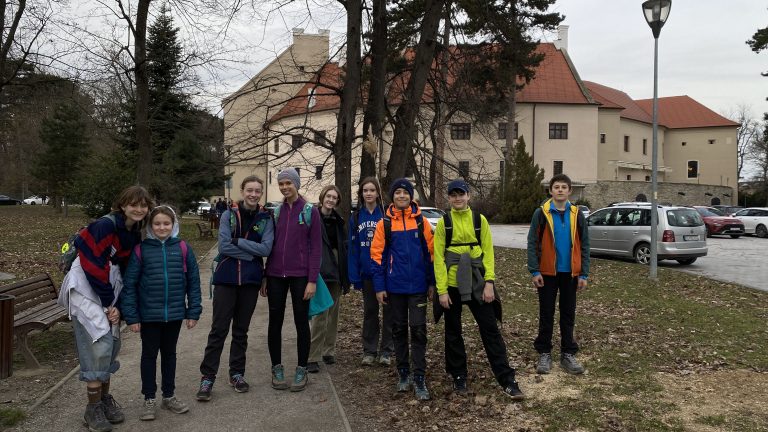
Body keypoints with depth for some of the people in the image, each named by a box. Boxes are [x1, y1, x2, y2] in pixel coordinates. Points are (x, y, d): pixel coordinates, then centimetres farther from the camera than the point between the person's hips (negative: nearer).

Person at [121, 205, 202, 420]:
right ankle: (149, 399, 25)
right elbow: (129, 284, -5)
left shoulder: (182, 248, -3)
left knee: (169, 354, 16)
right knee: (149, 354, 11)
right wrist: (131, 315, -9)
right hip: (149, 314, -1)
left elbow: (193, 281, 0)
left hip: (175, 313, 2)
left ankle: (169, 396, 30)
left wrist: (193, 311, -2)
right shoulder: (141, 249, -6)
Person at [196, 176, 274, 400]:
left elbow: (266, 249, -10)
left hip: (251, 280, 2)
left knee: (241, 329, 12)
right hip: (226, 278, -1)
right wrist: (251, 251, -13)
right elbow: (223, 246, -11)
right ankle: (207, 377, 5)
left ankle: (237, 374, 24)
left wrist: (238, 241, -13)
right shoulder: (229, 215, -1)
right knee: (218, 329, -2)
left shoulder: (265, 218, 2)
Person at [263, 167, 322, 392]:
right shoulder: (276, 212, 9)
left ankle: (301, 370, 17)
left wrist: (312, 280, -11)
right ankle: (277, 369, 20)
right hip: (276, 275, 4)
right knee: (275, 322, 7)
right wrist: (265, 277, 8)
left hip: (300, 276, -3)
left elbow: (316, 247, -5)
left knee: (301, 322, 4)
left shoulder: (310, 211, -2)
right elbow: (271, 245, 13)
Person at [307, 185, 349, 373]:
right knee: (320, 315, -11)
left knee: (333, 313, 12)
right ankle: (313, 357, -6)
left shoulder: (337, 221, 12)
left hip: (336, 271, 6)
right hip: (320, 271, -6)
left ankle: (329, 351, 23)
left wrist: (345, 273, 10)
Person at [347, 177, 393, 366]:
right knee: (369, 311, 12)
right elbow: (353, 249, 3)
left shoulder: (387, 215, -5)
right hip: (367, 273, 3)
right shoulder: (356, 217, 4)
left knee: (388, 310, 6)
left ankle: (386, 350, 17)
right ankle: (369, 350, 22)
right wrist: (355, 276, -1)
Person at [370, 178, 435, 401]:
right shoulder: (385, 223, 0)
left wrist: (431, 282, 2)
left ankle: (419, 378, 5)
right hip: (395, 286, 1)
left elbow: (430, 252, 3)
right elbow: (378, 255, -1)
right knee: (399, 329, 11)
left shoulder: (421, 221, 0)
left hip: (418, 285, -1)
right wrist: (379, 286, -4)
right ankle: (403, 373, 24)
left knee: (418, 329, -2)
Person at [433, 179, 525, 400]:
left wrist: (489, 282, -9)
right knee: (453, 332, 10)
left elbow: (488, 252, 0)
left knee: (490, 330, 2)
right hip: (452, 286, 0)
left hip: (478, 284, 0)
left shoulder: (480, 220, 1)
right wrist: (442, 290, -9)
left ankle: (506, 379, 9)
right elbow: (438, 257, -4)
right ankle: (459, 376, 26)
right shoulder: (443, 223, -2)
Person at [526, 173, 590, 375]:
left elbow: (584, 246, 4)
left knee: (568, 315, 10)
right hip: (547, 273, -2)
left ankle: (568, 354, 20)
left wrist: (584, 274, -1)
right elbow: (532, 243, -5)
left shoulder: (577, 214, 3)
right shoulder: (541, 213, -4)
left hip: (570, 273, 2)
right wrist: (535, 271, -12)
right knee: (546, 314, 6)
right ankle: (544, 353, 18)